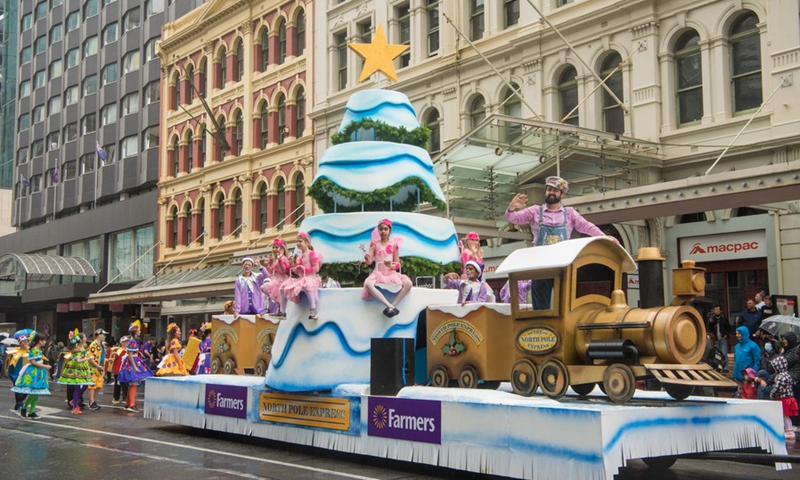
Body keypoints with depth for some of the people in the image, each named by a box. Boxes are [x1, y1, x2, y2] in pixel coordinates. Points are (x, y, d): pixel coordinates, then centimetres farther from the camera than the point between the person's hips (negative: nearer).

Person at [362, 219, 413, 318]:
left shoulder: (394, 244, 7)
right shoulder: (375, 244, 7)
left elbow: (397, 264, 6)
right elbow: (370, 261, -3)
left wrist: (391, 265, -17)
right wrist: (367, 258, -28)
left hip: (391, 272, 1)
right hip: (378, 272, -1)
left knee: (408, 283, -29)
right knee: (368, 283, -37)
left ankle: (392, 306, -27)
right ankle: (390, 306, -42)